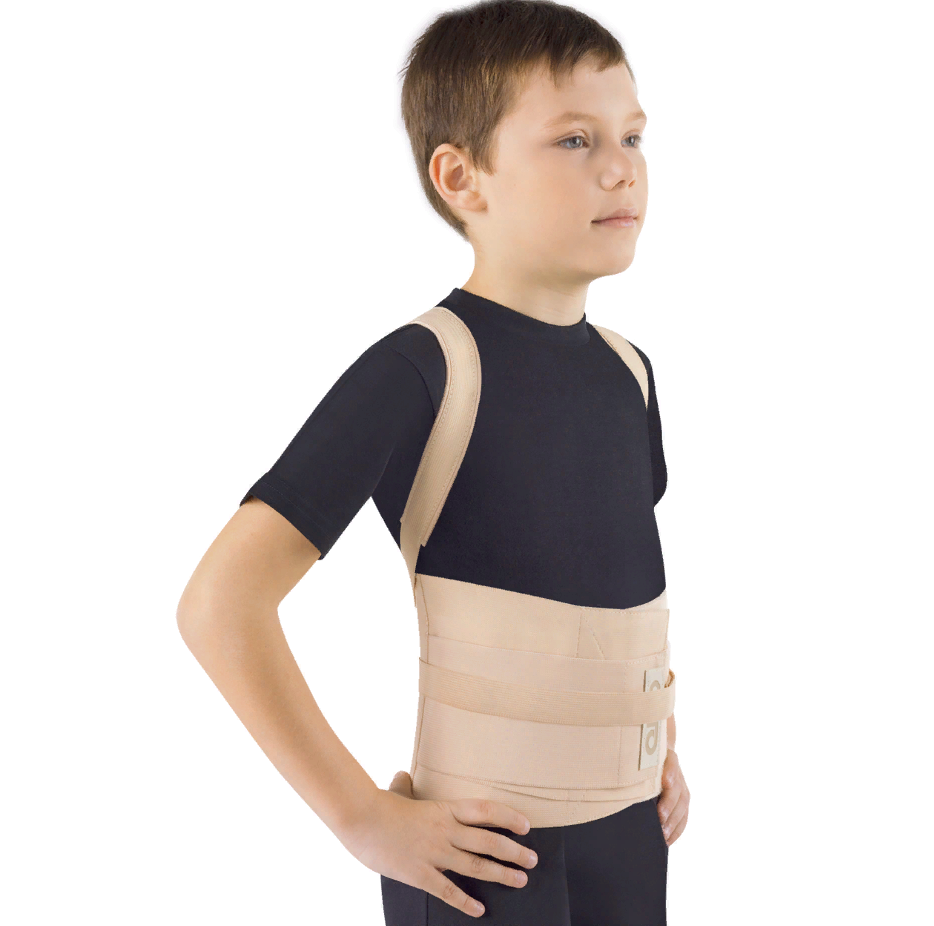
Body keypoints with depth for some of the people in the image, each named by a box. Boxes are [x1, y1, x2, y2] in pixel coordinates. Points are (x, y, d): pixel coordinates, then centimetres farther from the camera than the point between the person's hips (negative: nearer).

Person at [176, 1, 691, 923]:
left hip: (630, 838, 6)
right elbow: (220, 602, -20)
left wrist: (659, 742, 11)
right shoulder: (419, 369, -17)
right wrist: (364, 818, -18)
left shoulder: (628, 372, 4)